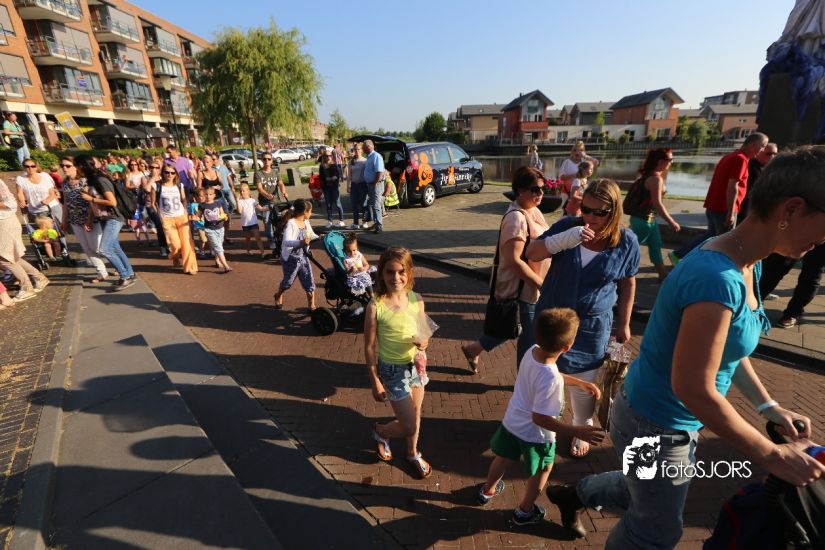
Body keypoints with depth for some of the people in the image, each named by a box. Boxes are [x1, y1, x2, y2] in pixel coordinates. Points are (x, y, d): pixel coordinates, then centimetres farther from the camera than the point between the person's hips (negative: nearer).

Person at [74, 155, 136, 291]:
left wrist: (90, 198, -15)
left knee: (104, 249, -15)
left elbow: (112, 202, -23)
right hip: (103, 220, 9)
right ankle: (130, 274, 18)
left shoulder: (100, 180, -17)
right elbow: (93, 203, 14)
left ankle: (126, 277, -7)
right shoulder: (91, 180, 10)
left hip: (112, 219, -9)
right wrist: (90, 220, 9)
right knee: (115, 249, 11)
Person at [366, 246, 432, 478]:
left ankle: (413, 453, 51)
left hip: (416, 364, 4)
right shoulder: (375, 306, -22)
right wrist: (375, 382, -9)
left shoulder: (416, 300, -10)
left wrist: (423, 342, -20)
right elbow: (369, 347, -13)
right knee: (409, 427, 6)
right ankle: (380, 431, 39)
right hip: (393, 370, -4)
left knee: (415, 414, 22)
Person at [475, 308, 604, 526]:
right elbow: (539, 418, -30)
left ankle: (487, 491, 57)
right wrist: (577, 431, -27)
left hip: (511, 422, 6)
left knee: (504, 458, 31)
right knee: (543, 470, 25)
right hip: (535, 434, -6)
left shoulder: (532, 351, -15)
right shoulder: (550, 379, -38)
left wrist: (580, 382, 8)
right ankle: (524, 511, 46)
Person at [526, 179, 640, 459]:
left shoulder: (627, 242, -9)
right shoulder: (568, 226, -11)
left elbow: (627, 285, 3)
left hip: (591, 326, -1)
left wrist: (623, 323, 7)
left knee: (583, 384, 11)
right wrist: (563, 240, -31)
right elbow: (531, 253, -14)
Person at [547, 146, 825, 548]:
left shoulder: (744, 264, -2)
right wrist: (771, 456, -17)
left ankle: (572, 493, 54)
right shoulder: (719, 280, -33)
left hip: (663, 417, 8)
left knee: (643, 497, 32)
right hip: (657, 428, -8)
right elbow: (694, 388, -30)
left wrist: (768, 406, 5)